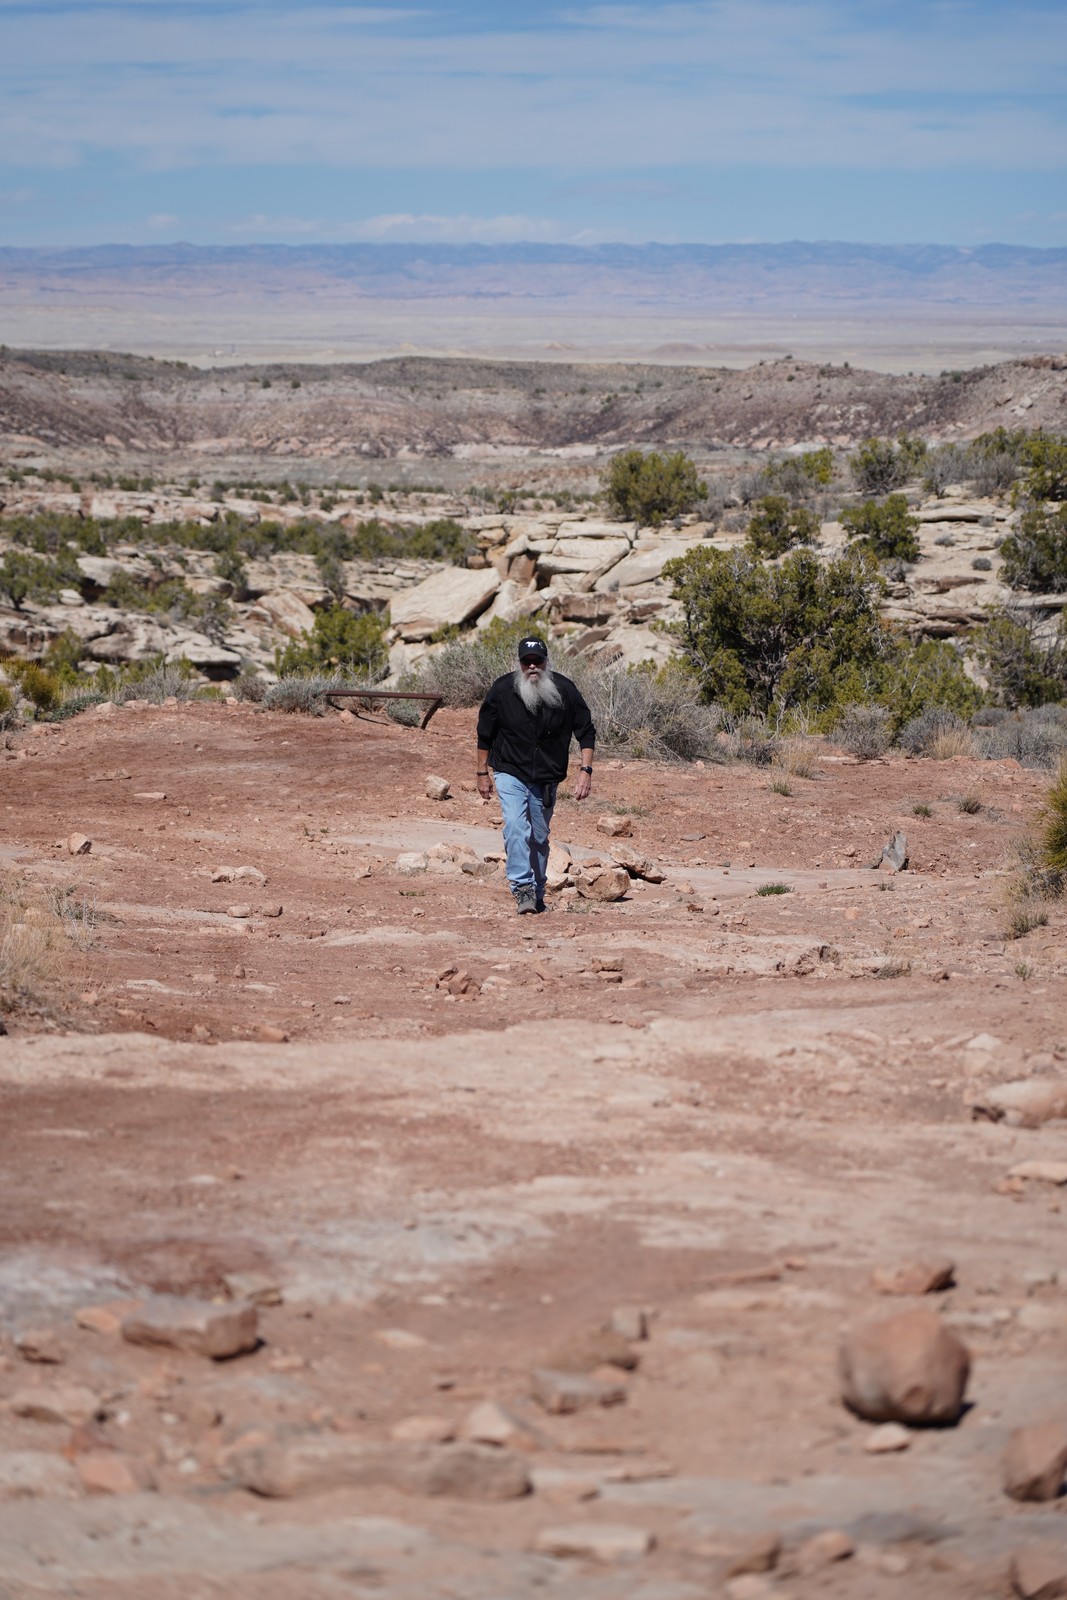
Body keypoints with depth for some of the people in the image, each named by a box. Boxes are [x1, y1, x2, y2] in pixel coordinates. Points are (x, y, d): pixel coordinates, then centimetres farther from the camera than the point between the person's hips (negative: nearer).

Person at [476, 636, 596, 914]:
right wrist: (482, 773, 6)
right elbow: (485, 734, 4)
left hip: (546, 778, 2)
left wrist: (586, 770, -8)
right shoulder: (502, 690, -9)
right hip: (510, 773, -2)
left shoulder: (565, 690, -8)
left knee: (539, 837, 10)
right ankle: (523, 888, -26)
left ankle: (536, 895, 23)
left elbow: (586, 731, 1)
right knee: (516, 828, -21)